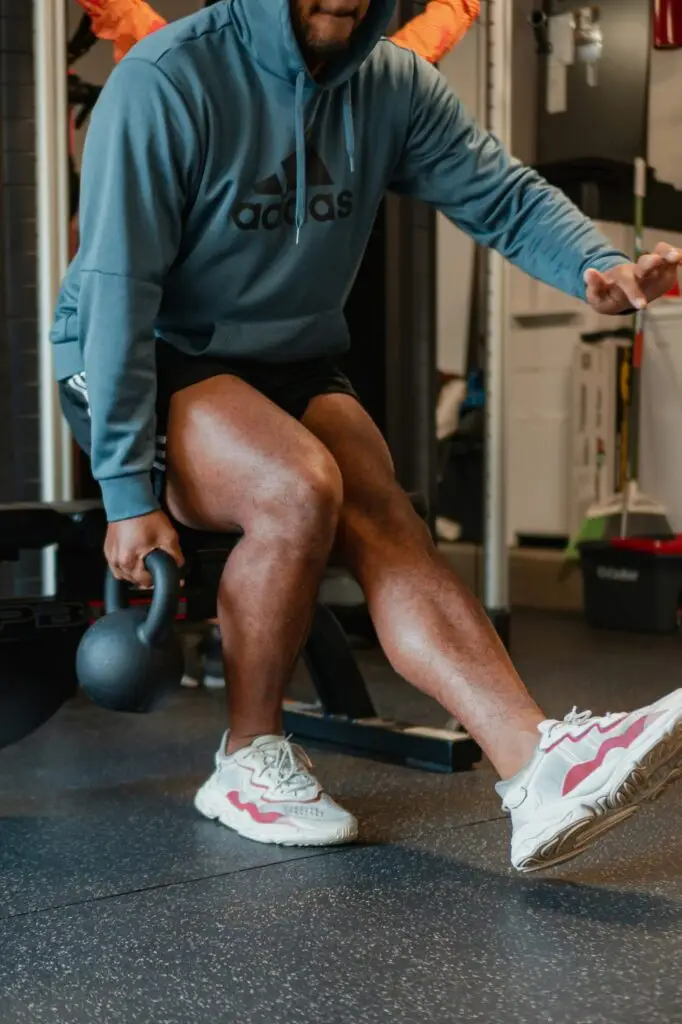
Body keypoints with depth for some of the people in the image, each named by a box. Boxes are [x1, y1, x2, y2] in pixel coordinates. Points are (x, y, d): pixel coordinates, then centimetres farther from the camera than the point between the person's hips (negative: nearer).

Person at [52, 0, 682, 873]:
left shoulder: (393, 84, -1)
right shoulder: (167, 81, -17)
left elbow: (501, 194, -5)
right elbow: (117, 292, -19)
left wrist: (596, 264, -28)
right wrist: (126, 486, -21)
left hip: (294, 365, 5)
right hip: (148, 367, -4)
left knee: (384, 523, -24)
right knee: (301, 485, -32)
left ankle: (537, 761, -38)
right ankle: (249, 761, -12)